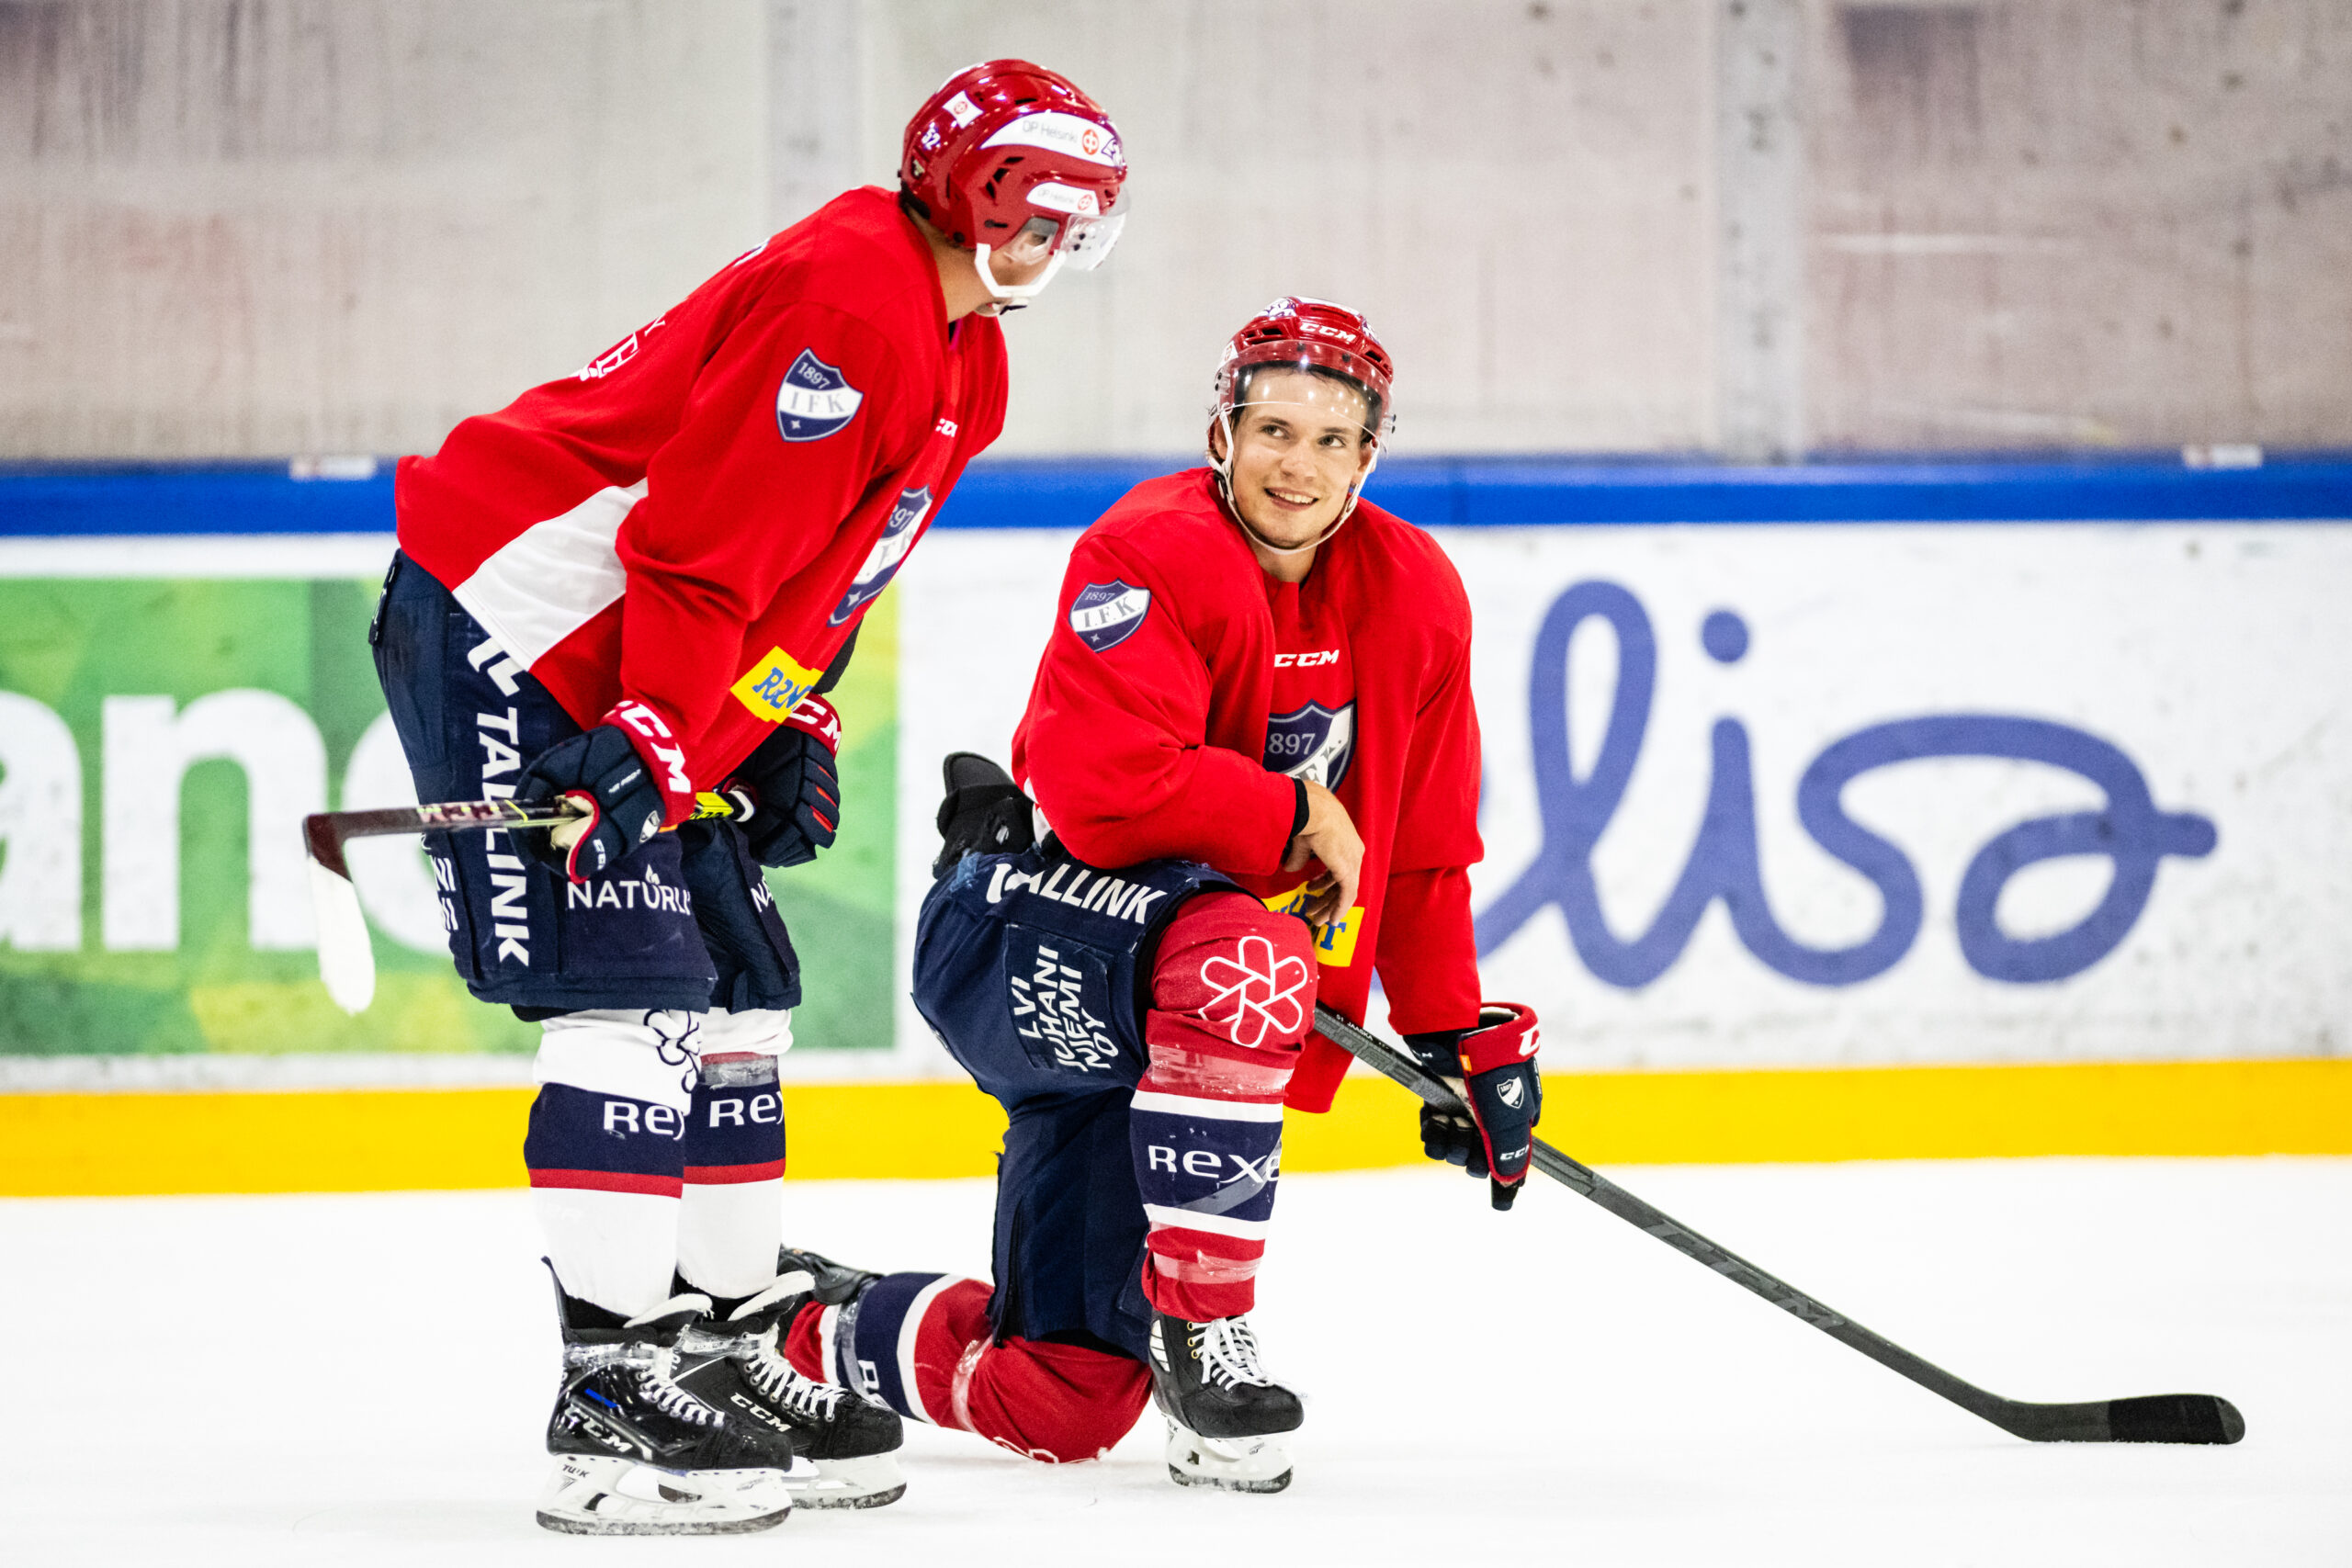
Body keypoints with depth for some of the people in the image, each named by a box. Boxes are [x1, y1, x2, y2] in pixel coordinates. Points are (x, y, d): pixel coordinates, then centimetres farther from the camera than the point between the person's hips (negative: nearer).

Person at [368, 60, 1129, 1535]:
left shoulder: (964, 363, 14)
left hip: (649, 679, 11)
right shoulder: (848, 296, -20)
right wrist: (648, 743, -27)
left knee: (739, 996, 11)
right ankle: (615, 1401, -18)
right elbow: (698, 544, -25)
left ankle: (734, 1350, 21)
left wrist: (796, 727, 13)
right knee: (632, 990, -16)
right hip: (509, 621, -11)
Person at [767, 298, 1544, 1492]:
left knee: (1063, 1402, 3)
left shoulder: (1415, 598, 4)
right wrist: (1294, 814, -20)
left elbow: (1421, 850, 12)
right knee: (1248, 960, -41)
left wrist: (1462, 1037, 7)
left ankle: (811, 1323, 31)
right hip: (1017, 935, -7)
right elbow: (1104, 784, -30)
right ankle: (1198, 1331, -29)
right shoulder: (1150, 556, -17)